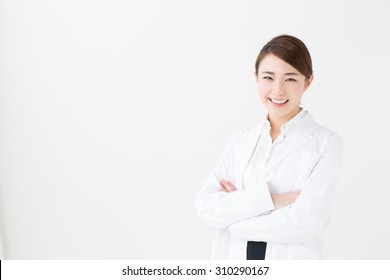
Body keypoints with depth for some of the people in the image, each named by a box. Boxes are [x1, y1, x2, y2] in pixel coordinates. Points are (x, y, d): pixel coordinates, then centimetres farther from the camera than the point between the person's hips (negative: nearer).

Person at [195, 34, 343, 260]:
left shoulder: (327, 143, -9)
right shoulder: (241, 141, 1)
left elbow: (305, 221, -19)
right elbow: (205, 206, -8)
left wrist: (232, 218, -10)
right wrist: (269, 199, -19)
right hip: (233, 259, 3)